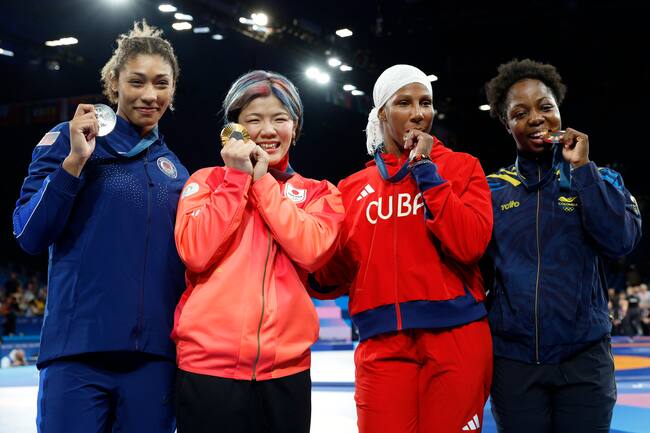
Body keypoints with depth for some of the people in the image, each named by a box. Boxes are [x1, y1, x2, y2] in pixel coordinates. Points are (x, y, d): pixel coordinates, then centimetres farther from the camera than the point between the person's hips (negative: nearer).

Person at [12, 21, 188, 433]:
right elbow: (29, 234, -5)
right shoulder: (68, 140, 2)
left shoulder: (174, 169, 14)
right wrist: (75, 160, -13)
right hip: (79, 348, -4)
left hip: (154, 354, 4)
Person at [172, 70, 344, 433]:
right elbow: (195, 253, -8)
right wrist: (238, 177, -6)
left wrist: (263, 181, -5)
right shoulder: (207, 180, 8)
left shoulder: (317, 193, 11)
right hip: (209, 363, -1)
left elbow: (312, 250, -8)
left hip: (287, 367, 2)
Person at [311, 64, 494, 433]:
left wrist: (425, 169, -9)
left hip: (456, 337, -1)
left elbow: (470, 244, -12)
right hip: (382, 344, 2)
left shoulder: (461, 167, 5)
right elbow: (336, 274, 11)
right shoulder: (354, 188, 12)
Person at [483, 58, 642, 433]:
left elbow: (621, 241, -13)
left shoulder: (598, 179, 5)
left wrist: (582, 167, -12)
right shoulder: (492, 190, 5)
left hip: (585, 358, 0)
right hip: (512, 360, 1)